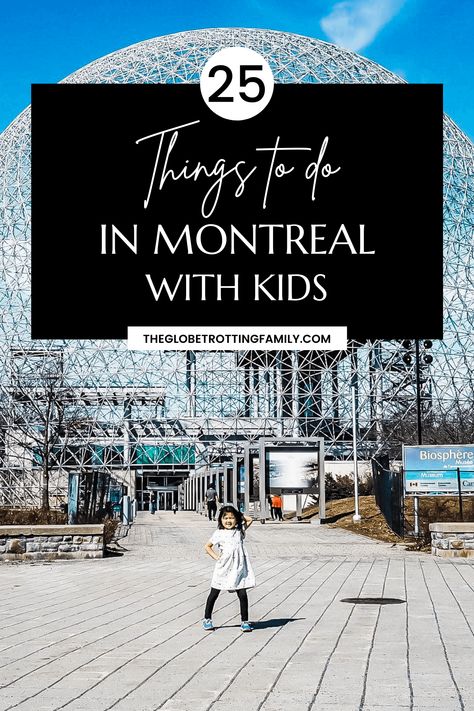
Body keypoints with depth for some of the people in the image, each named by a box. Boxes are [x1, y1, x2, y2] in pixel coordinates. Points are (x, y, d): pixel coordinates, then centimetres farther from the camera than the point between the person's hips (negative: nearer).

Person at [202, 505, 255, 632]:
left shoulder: (239, 531, 7)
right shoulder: (219, 533, 1)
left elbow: (249, 520, 18)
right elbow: (207, 547, 10)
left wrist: (240, 515, 10)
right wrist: (216, 557, -1)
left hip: (238, 569, 1)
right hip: (223, 569, -1)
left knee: (242, 595, -4)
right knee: (214, 594, 9)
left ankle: (245, 622, 4)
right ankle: (207, 619, 23)